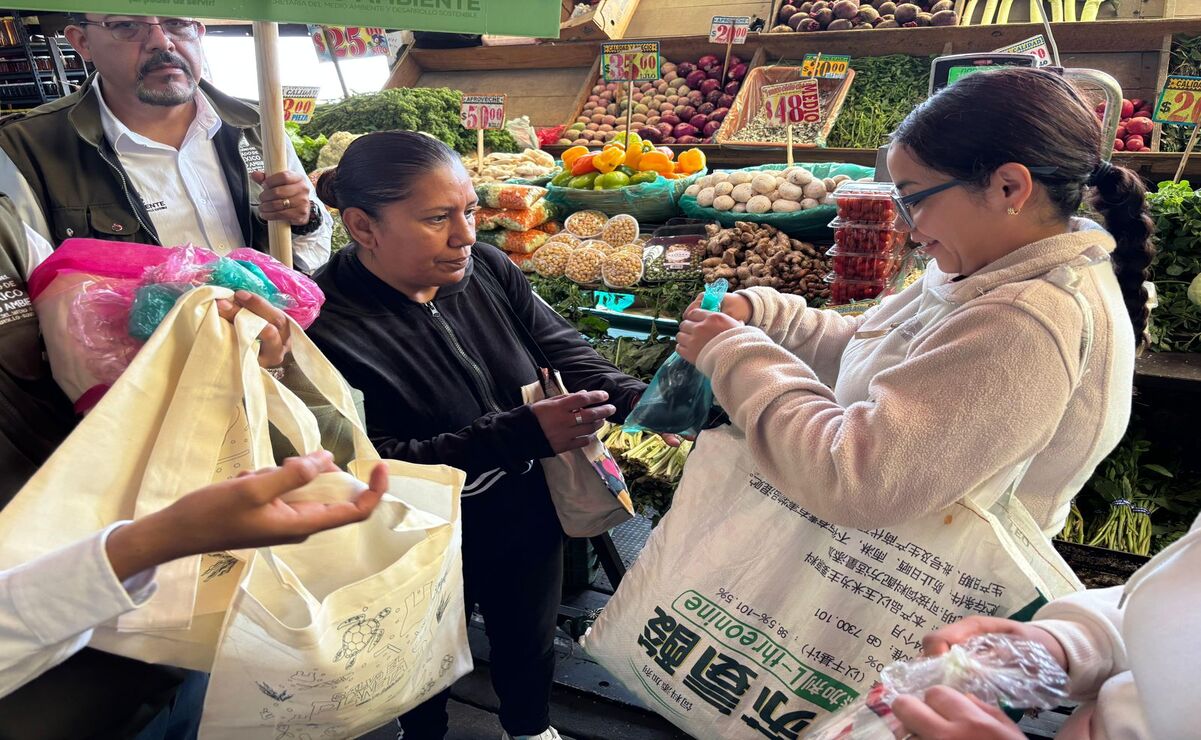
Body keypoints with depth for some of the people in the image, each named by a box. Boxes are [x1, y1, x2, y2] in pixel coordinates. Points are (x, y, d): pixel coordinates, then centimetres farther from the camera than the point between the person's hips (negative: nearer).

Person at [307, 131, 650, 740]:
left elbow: (563, 349, -8)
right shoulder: (325, 326, -28)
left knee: (528, 643, 28)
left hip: (528, 522, 5)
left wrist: (635, 399, -28)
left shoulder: (486, 269, -12)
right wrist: (524, 435, -37)